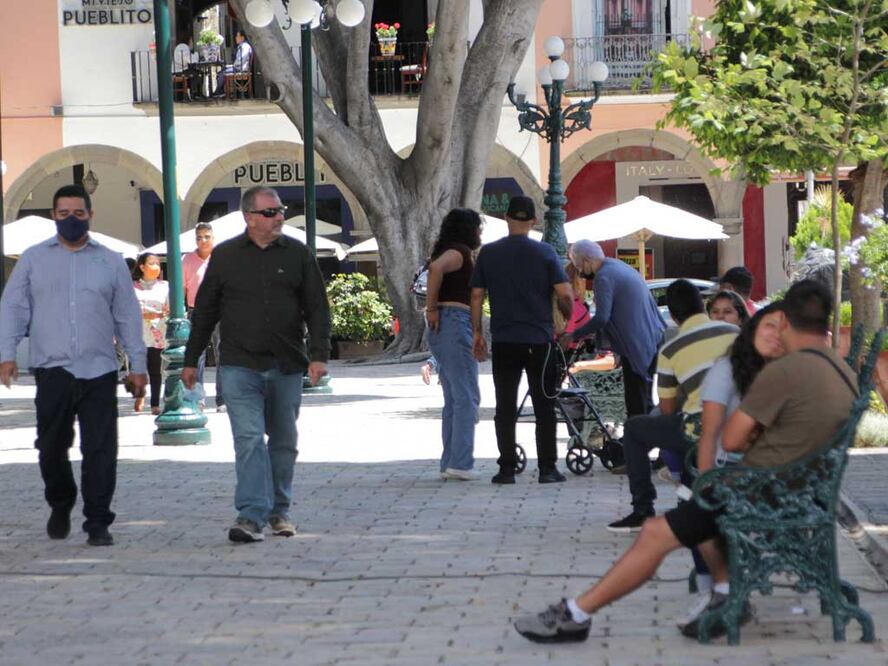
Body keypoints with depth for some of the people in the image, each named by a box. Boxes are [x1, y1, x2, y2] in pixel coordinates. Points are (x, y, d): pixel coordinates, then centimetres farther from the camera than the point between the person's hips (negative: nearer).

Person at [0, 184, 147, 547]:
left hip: (99, 371, 0)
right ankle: (60, 506, 29)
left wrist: (137, 365, 7)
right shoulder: (34, 259, 10)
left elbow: (128, 316, 12)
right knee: (51, 447, 5)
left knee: (100, 451, -5)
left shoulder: (111, 262, 12)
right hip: (52, 370, 0)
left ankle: (98, 523, 1)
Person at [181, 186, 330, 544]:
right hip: (240, 366, -2)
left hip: (287, 366, 2)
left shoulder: (297, 254, 5)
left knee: (283, 442, 11)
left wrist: (319, 354, -6)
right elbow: (204, 311, 9)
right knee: (249, 440, -12)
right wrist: (191, 360, 9)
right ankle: (251, 515, -16)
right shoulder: (225, 256, 4)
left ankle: (279, 511, 24)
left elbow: (317, 308, 5)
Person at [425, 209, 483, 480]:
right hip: (456, 323, -10)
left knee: (453, 399, 12)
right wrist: (432, 309, -20)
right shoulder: (460, 252, -9)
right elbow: (436, 267, -27)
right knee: (467, 397, -9)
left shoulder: (453, 251, 21)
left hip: (442, 328, 10)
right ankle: (460, 463, -12)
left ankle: (449, 463, 12)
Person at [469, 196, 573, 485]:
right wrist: (565, 318, 11)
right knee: (544, 406, 6)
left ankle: (506, 469, 5)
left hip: (503, 341, 1)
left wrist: (477, 332, 13)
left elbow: (476, 296, 4)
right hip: (539, 341, -1)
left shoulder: (488, 253, 2)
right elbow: (566, 295, -8)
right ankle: (547, 468, 4)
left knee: (505, 407, 6)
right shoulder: (545, 253, -4)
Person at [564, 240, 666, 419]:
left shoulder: (603, 277, -14)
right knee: (645, 401, 17)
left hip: (637, 347, -10)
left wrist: (574, 336, -13)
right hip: (653, 341, 10)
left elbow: (601, 318, -22)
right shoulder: (620, 266, 16)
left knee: (636, 406, -6)